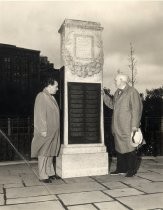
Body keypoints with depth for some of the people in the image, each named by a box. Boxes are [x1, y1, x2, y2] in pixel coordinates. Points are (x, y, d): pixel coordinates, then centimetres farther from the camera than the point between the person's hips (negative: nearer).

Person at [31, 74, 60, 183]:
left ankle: (50, 173, 24)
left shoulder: (51, 97, 14)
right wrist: (43, 130, -20)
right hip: (45, 132, -9)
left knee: (51, 153, 14)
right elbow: (40, 115, -17)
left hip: (53, 132, 9)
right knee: (43, 153, -2)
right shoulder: (41, 96, -13)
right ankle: (43, 176, 6)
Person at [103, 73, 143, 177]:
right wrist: (104, 95, 13)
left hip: (128, 127, -8)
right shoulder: (117, 92, 15)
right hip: (118, 127, 8)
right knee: (119, 147, 13)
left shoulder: (132, 92, -11)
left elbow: (137, 109, -14)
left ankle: (132, 170, 14)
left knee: (129, 148, 2)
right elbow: (112, 104, 22)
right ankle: (121, 169, 25)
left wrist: (135, 125, -17)